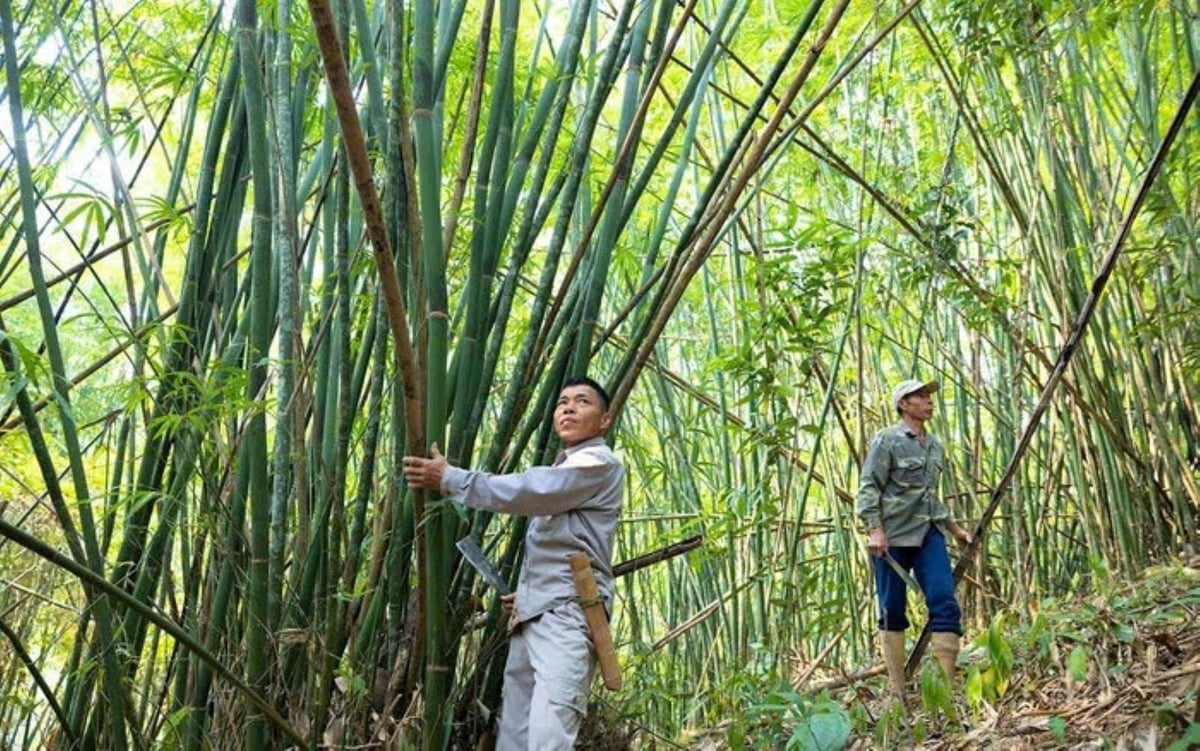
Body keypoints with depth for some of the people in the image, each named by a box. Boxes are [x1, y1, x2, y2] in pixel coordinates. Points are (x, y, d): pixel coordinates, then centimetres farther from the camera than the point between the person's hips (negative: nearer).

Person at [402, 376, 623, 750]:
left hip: (568, 614, -9)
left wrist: (449, 478, -12)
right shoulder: (558, 472, 28)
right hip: (531, 617, 9)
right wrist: (524, 593, 15)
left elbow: (527, 491, -14)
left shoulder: (600, 464, -1)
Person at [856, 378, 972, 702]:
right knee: (892, 613, 1)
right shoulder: (886, 440, -2)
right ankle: (898, 692, 9)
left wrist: (955, 529, 28)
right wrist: (874, 530, -19)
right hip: (892, 537, -5)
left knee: (945, 604, -8)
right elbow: (868, 488, -8)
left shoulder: (936, 446, 19)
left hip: (929, 534, 6)